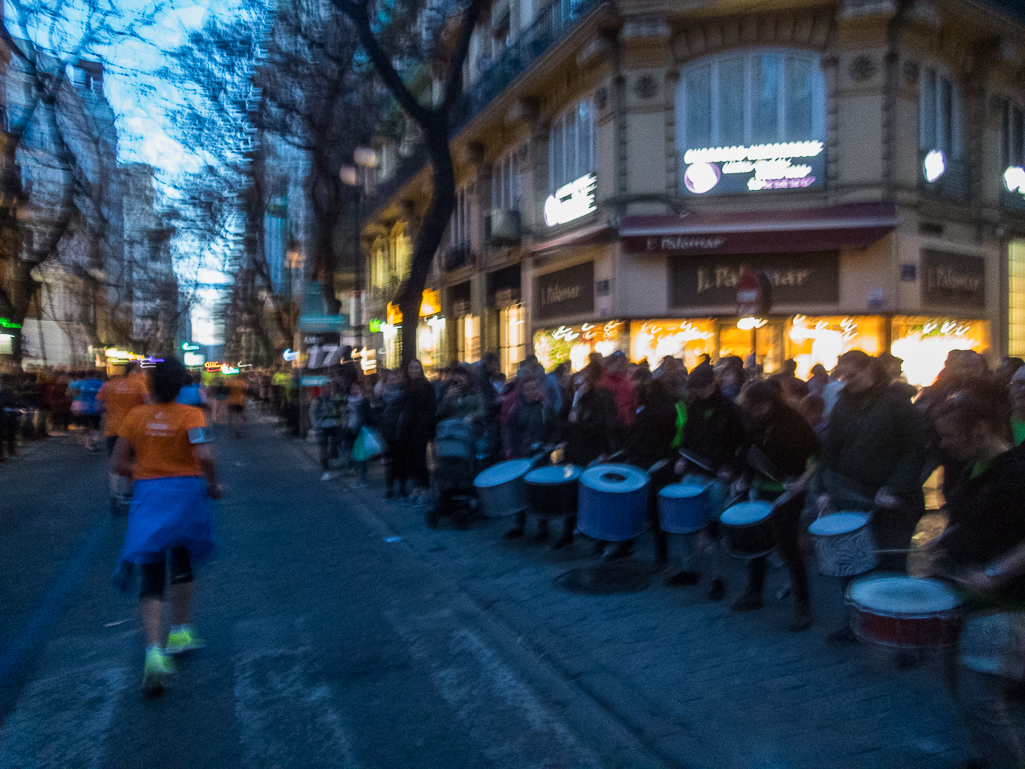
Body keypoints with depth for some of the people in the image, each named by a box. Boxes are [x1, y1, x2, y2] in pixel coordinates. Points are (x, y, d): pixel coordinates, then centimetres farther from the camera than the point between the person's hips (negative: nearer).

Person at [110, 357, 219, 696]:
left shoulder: (136, 416, 0)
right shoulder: (191, 415, -8)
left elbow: (118, 464, 0)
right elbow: (205, 456, -22)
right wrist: (213, 485, -6)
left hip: (147, 496, 1)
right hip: (186, 492, -1)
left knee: (151, 578, 1)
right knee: (181, 564, 23)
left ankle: (155, 650, -17)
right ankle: (181, 631, 31)